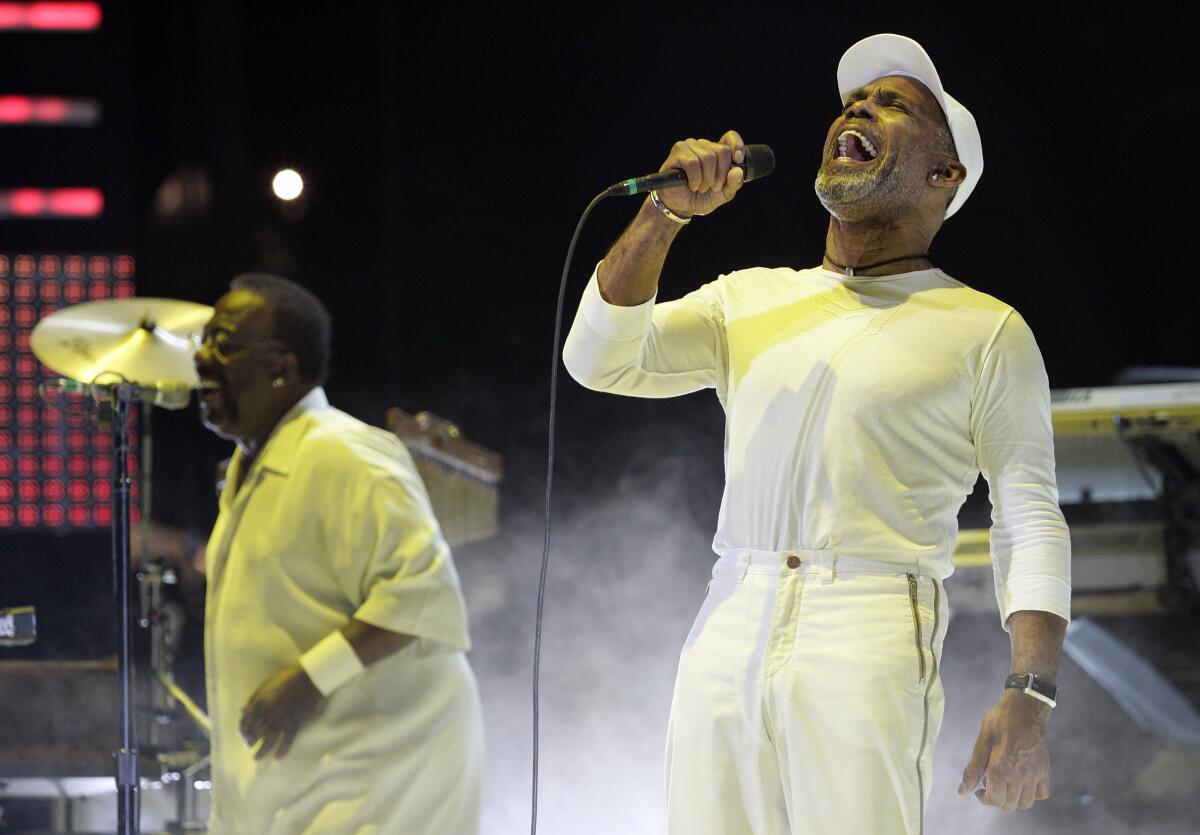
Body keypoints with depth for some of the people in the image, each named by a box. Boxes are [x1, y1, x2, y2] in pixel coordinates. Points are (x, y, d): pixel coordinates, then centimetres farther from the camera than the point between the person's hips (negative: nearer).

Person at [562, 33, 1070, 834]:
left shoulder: (984, 331, 8)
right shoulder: (748, 301, 20)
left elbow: (1033, 527, 2)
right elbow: (600, 360, 7)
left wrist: (1029, 699, -10)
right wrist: (666, 214, -5)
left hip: (867, 647, -4)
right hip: (727, 640, 4)